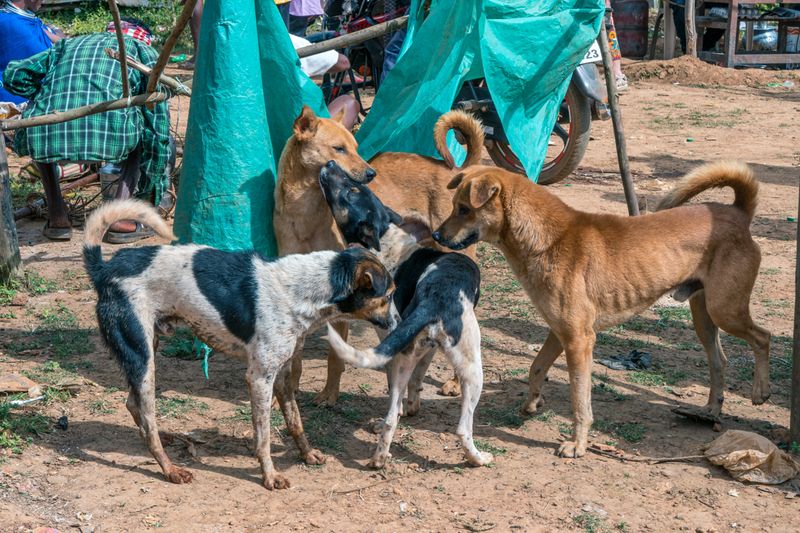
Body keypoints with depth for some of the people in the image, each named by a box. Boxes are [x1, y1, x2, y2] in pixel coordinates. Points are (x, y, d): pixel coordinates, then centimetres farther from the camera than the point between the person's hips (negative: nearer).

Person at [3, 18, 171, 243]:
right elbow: (158, 113, 22)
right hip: (108, 129, -3)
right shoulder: (141, 48, 28)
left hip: (47, 130, 3)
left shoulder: (68, 44, 35)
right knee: (145, 130, 29)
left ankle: (57, 217, 27)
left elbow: (14, 75, 26)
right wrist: (156, 179, 29)